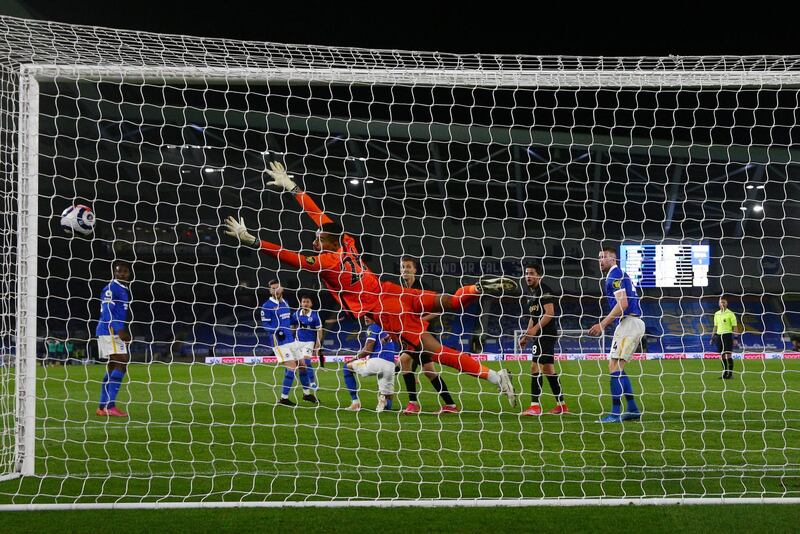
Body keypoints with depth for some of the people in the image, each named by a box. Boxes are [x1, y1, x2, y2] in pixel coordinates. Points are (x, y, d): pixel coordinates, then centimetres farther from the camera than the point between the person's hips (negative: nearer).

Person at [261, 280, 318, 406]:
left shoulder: (285, 303, 14)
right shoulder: (267, 306, -10)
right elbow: (265, 324, -12)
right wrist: (276, 331, -25)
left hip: (291, 339, 8)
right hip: (280, 342, -8)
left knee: (302, 364, 12)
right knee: (292, 367, -15)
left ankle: (307, 393, 29)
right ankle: (283, 398, -8)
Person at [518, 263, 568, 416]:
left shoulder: (544, 291, -10)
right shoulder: (532, 294, 19)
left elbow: (549, 313, -19)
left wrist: (535, 329, -23)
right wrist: (526, 336, 19)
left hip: (546, 333, -10)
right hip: (540, 335, 10)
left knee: (536, 366, -15)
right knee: (548, 369, 12)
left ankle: (535, 405, -18)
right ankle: (561, 404, 17)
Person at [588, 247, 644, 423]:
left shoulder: (615, 275, -9)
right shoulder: (618, 275, 22)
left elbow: (622, 304, -19)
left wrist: (602, 324, -17)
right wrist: (603, 325, 19)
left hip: (630, 323, -10)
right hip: (630, 323, 10)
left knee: (614, 366, -13)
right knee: (616, 367, 13)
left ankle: (615, 413, -17)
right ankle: (633, 409, 13)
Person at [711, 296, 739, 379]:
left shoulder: (730, 314, -3)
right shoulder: (716, 314, 13)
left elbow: (735, 326, -4)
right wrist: (712, 337, 15)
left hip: (727, 334, -5)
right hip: (719, 335, 5)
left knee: (728, 354, -8)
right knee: (722, 355, 6)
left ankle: (730, 373, -6)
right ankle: (725, 373, 11)